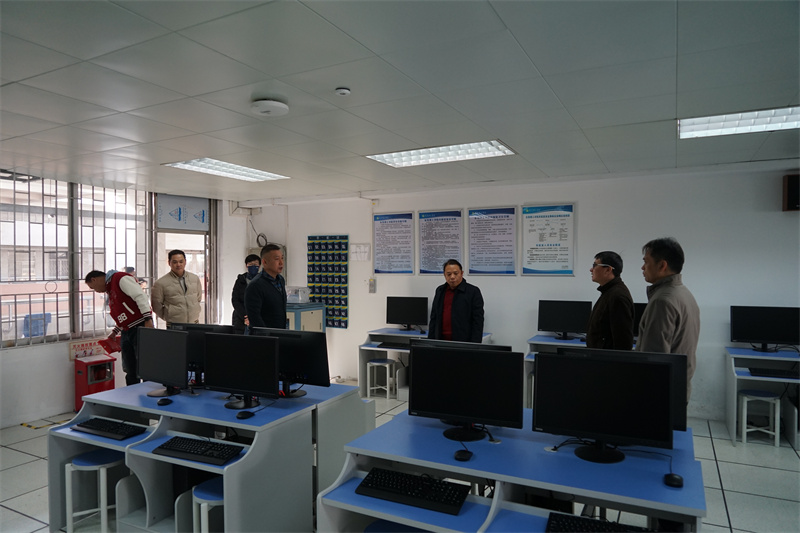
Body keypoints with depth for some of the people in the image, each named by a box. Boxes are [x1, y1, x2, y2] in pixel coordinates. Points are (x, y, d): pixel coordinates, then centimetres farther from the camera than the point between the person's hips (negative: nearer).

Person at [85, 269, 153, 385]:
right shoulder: (109, 290, 23)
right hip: (126, 331, 9)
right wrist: (115, 332, 22)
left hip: (141, 327, -9)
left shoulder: (121, 279, -7)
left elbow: (140, 296, -18)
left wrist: (148, 319, -25)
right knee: (130, 372, 11)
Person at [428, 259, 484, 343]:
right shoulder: (440, 290, 11)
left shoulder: (473, 292, -4)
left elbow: (478, 321, -6)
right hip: (441, 341, 4)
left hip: (463, 342, -4)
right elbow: (434, 318, 14)